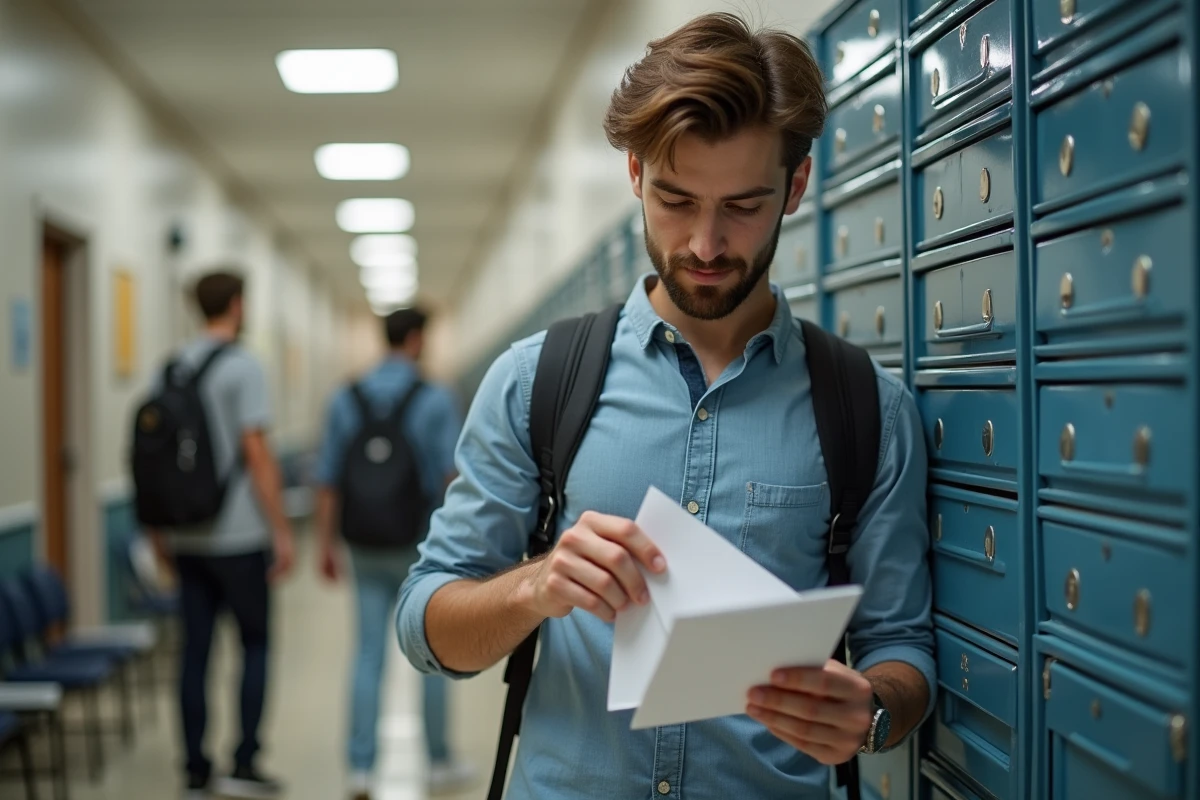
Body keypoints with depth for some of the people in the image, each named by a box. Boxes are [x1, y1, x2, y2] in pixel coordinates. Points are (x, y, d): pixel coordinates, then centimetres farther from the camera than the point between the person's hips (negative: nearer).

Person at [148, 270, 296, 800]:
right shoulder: (242, 367, -10)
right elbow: (256, 453, -15)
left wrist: (159, 530, 20)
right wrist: (282, 532, -12)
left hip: (185, 536, 6)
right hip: (238, 536, -6)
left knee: (195, 650, 8)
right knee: (256, 643, 6)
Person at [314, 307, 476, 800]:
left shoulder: (346, 400, 2)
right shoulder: (435, 400, -9)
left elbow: (328, 479, 1)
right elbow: (453, 476, -14)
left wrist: (325, 544, 8)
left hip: (367, 548, 3)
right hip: (420, 546, -3)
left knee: (369, 654, 8)